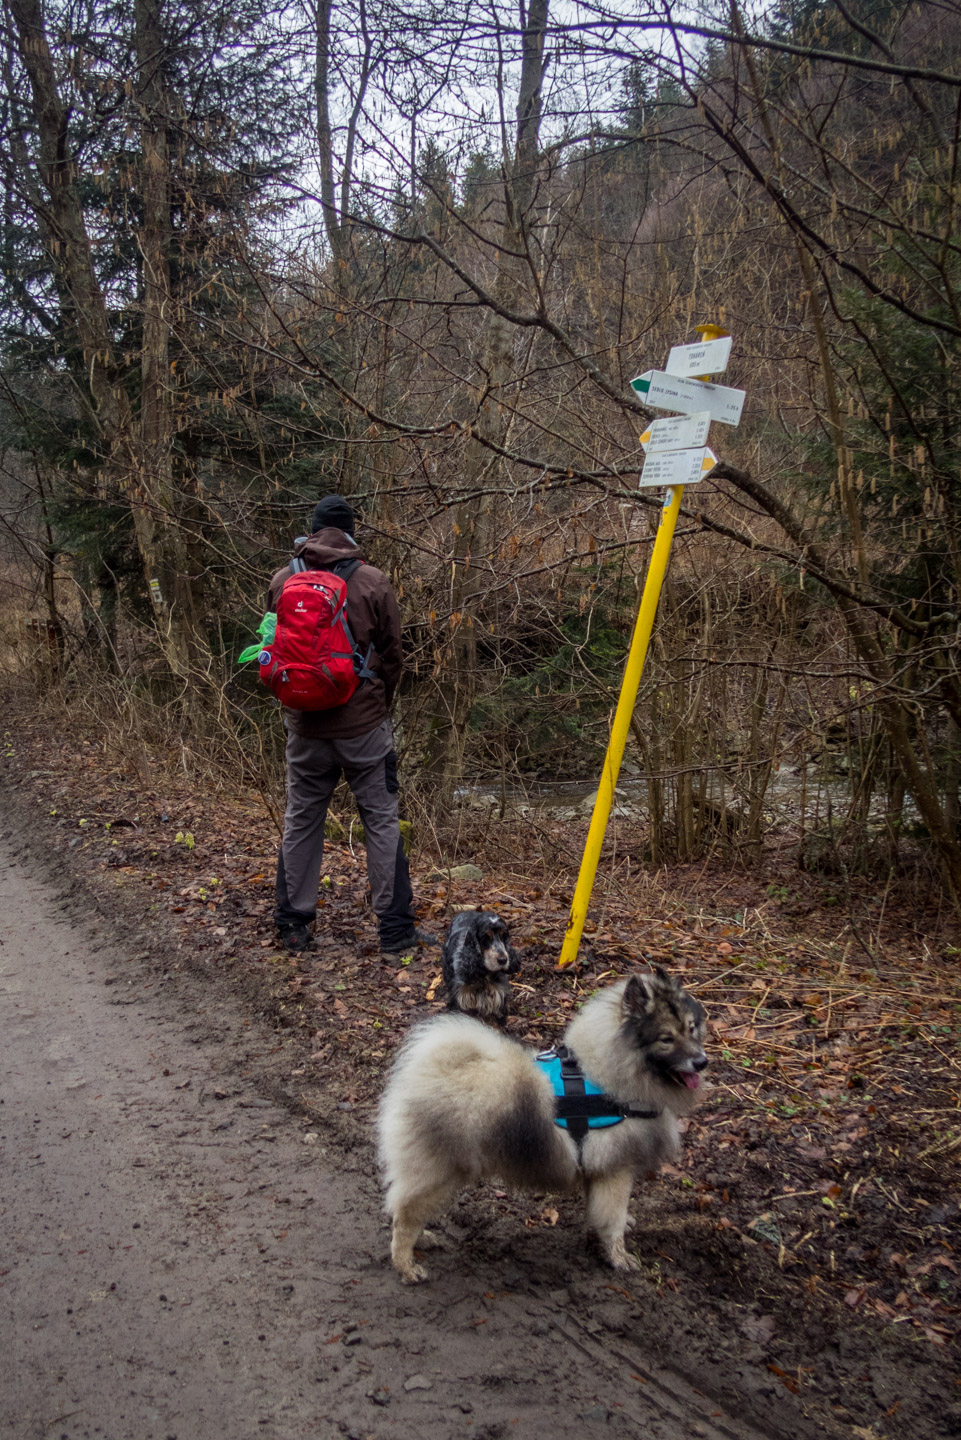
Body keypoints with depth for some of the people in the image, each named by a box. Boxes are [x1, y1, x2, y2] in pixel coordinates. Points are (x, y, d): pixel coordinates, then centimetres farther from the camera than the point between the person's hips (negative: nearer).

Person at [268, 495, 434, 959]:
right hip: (363, 722, -2)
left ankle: (293, 924, 20)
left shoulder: (282, 581, 1)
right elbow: (391, 656, 0)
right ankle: (396, 929, 7)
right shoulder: (373, 582, -6)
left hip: (304, 725, 3)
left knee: (300, 820, 14)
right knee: (381, 821, 5)